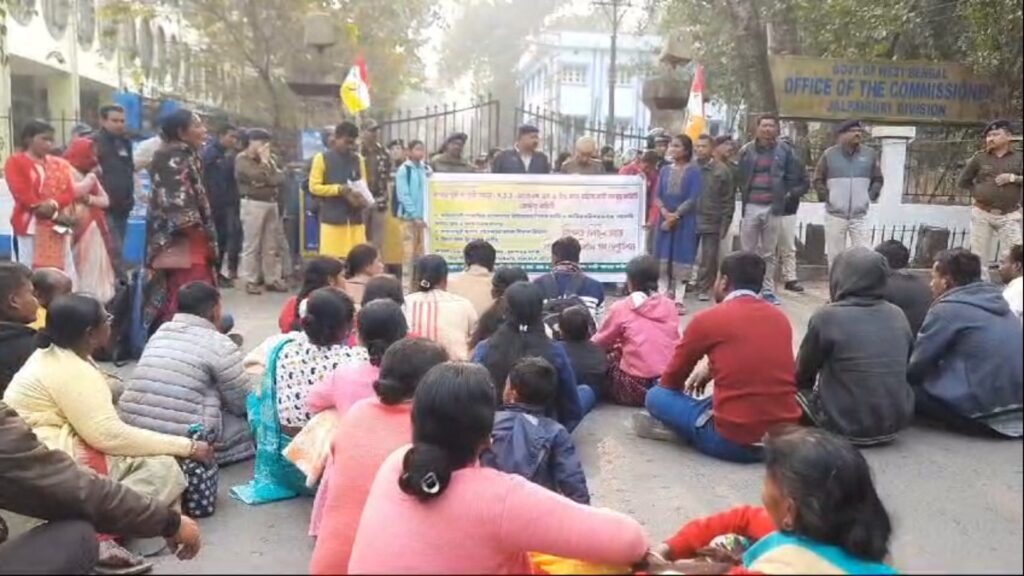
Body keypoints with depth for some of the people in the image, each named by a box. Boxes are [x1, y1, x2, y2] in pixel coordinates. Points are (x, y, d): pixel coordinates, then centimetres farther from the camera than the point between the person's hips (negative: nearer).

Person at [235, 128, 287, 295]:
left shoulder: (270, 158, 18)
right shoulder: (242, 159, -3)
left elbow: (280, 178, 7)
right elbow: (258, 176, -18)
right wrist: (264, 161, -4)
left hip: (271, 203, 6)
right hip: (253, 204, -6)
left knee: (271, 245, 9)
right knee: (252, 245, -3)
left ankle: (272, 279, 15)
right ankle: (250, 281, 2)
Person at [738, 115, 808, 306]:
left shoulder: (785, 151, 3)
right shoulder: (746, 151, 3)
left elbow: (800, 178, 8)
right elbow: (738, 177, 7)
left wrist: (789, 194, 2)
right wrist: (743, 194, -1)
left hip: (772, 208, 0)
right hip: (750, 207, 0)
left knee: (769, 253, 9)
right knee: (748, 251, 4)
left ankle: (768, 290, 17)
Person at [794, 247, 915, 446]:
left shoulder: (827, 317, -14)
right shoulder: (899, 316, 0)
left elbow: (801, 375, -1)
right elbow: (903, 369, 13)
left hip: (846, 427, -5)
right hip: (896, 423, 5)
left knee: (797, 389, 16)